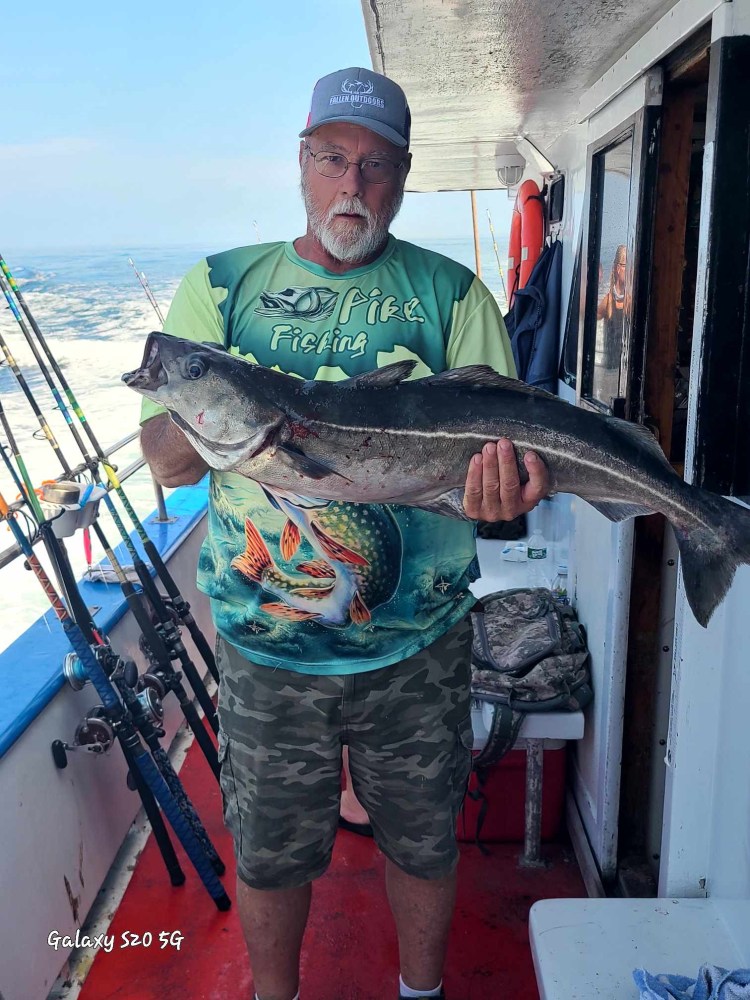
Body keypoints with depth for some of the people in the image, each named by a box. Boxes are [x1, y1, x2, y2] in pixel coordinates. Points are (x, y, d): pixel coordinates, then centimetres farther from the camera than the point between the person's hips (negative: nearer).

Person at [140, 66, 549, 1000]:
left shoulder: (451, 293, 0)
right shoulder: (219, 287, 2)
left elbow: (499, 433, -8)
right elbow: (165, 459, -3)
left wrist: (505, 482, -32)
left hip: (416, 647, 0)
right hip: (263, 649, 1)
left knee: (422, 842, 20)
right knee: (270, 852, 18)